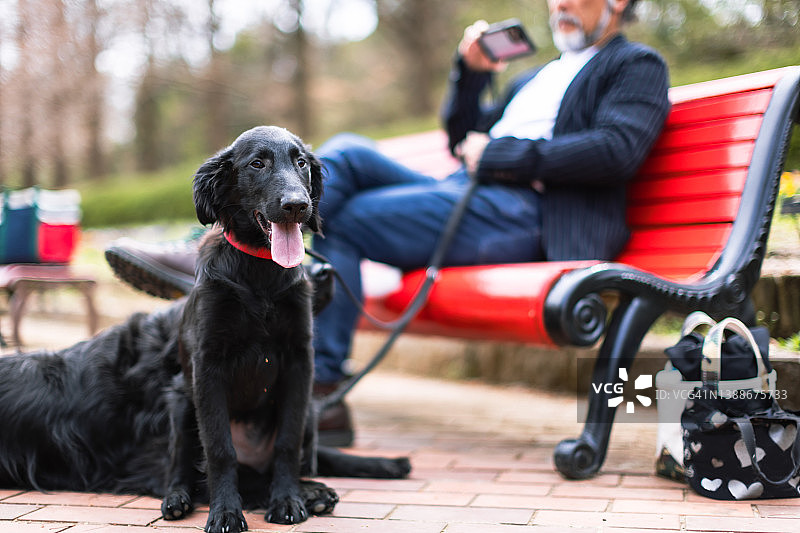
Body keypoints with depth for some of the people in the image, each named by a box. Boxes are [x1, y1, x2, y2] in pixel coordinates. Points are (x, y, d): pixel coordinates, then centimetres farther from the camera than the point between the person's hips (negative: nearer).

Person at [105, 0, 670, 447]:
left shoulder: (637, 66, 11)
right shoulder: (536, 78, 36)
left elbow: (618, 148, -9)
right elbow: (463, 140, 30)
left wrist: (499, 155, -9)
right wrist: (471, 74, 13)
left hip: (523, 212, -7)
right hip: (466, 195, 8)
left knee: (344, 221, -20)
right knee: (348, 152, -17)